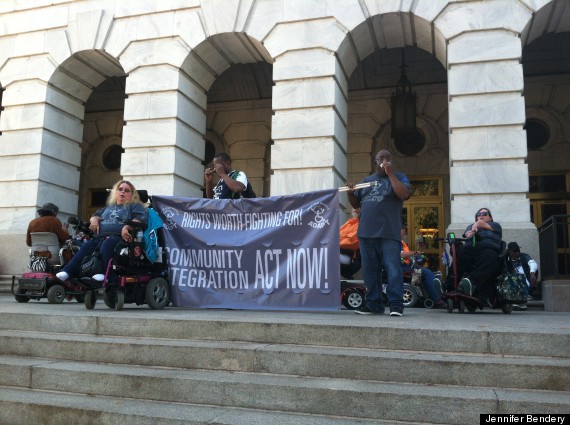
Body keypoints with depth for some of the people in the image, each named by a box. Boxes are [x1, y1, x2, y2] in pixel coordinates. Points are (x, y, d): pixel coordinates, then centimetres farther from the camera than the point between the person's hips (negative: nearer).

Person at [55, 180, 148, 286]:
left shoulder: (136, 206, 16)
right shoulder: (109, 207, 37)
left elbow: (141, 219, -2)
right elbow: (96, 215, 39)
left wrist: (127, 227, -21)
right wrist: (94, 219, 12)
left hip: (120, 237, -6)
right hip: (100, 236, 6)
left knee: (107, 245, -39)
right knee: (85, 247, -23)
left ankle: (107, 277, -53)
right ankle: (67, 272, -36)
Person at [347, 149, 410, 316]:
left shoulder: (399, 177, 9)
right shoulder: (366, 180, 22)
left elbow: (404, 194, -11)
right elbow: (356, 204, 24)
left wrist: (390, 173, -9)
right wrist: (350, 193, 3)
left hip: (389, 234, -5)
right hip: (366, 233, 5)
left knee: (393, 270, -9)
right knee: (370, 271, 6)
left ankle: (396, 305, -6)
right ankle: (374, 304, 13)